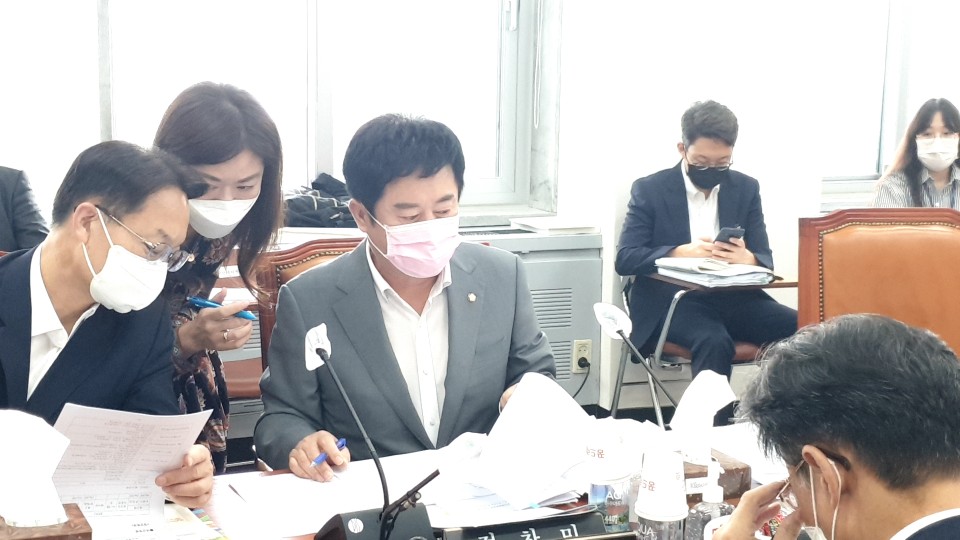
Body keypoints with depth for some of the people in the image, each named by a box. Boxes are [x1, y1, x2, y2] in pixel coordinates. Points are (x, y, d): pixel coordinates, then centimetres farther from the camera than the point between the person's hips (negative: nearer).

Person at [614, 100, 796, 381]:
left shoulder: (746, 188, 10)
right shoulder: (650, 189, 1)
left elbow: (765, 259, 8)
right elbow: (625, 258, -5)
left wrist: (746, 258, -18)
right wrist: (681, 252, -22)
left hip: (734, 297, 4)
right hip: (673, 300, -3)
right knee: (714, 342, -35)